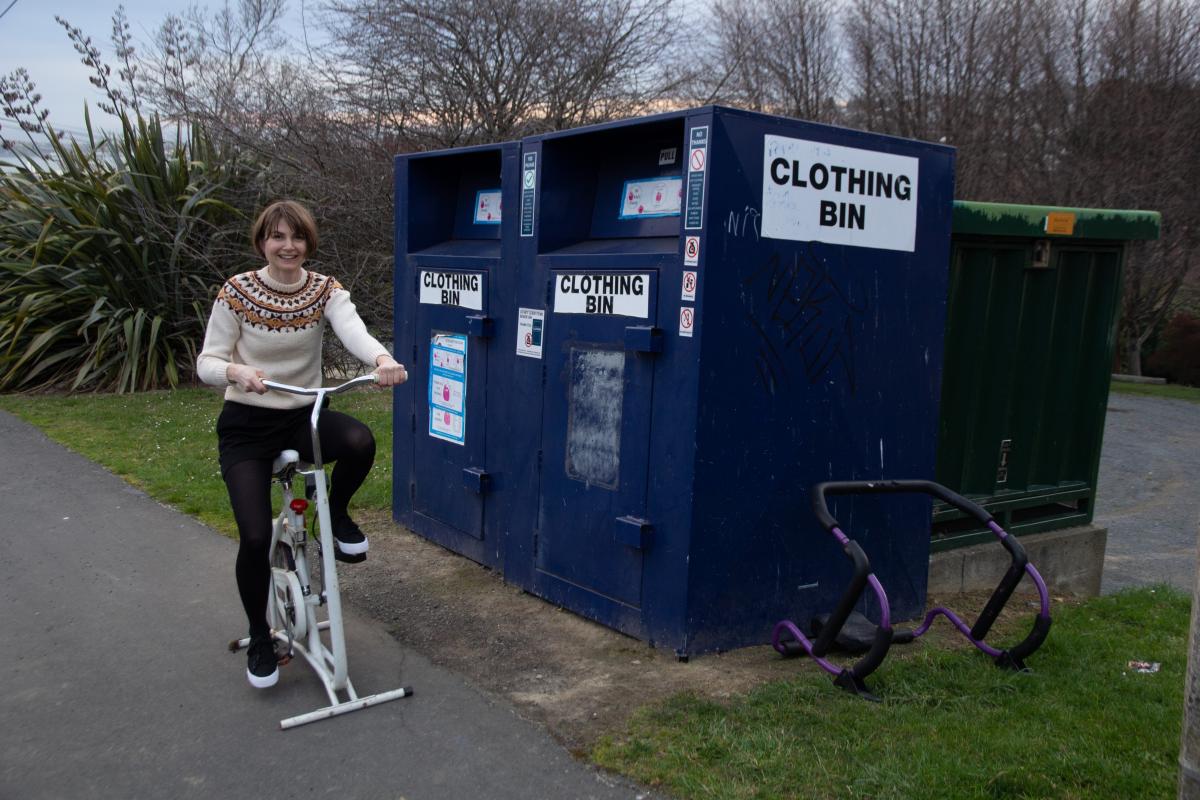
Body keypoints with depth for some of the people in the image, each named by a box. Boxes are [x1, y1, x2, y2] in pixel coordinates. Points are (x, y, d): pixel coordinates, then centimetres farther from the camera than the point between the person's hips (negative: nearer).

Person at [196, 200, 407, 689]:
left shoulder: (325, 290, -5)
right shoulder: (236, 292, -8)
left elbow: (353, 331, -25)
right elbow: (206, 363, -9)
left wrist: (383, 360, -48)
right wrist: (237, 371, -34)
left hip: (304, 417, 2)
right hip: (246, 426, -1)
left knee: (360, 442, -33)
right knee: (255, 537, -13)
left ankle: (337, 513, 2)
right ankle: (259, 638, 14)